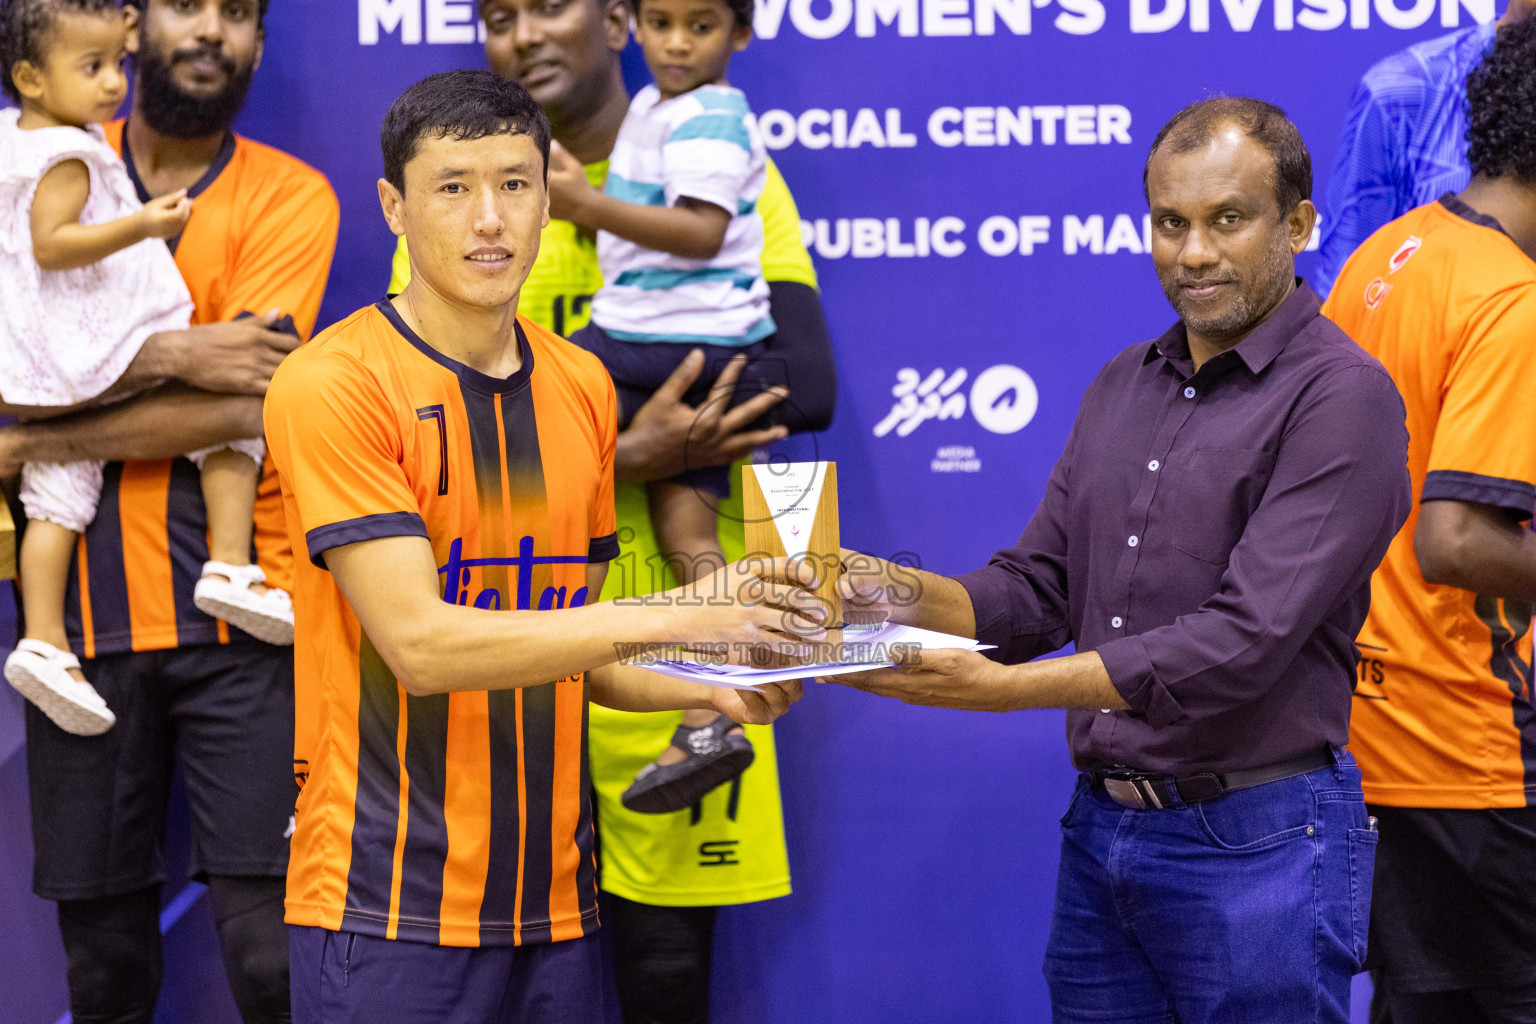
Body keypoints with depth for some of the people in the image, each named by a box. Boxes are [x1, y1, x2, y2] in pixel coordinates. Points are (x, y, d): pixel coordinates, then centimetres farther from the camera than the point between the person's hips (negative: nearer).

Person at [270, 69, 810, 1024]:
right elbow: (420, 645, -19)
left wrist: (710, 690, 1)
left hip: (554, 900, 6)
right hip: (390, 905, -5)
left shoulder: (583, 386, 10)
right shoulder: (332, 382, -10)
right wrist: (674, 616, -19)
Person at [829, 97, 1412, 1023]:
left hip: (1255, 842, -7)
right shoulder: (1123, 387, 13)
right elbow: (1041, 588, 12)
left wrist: (998, 688, -25)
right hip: (1100, 831, 7)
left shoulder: (1341, 398, -13)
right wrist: (907, 596, -9)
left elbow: (1242, 643, -21)